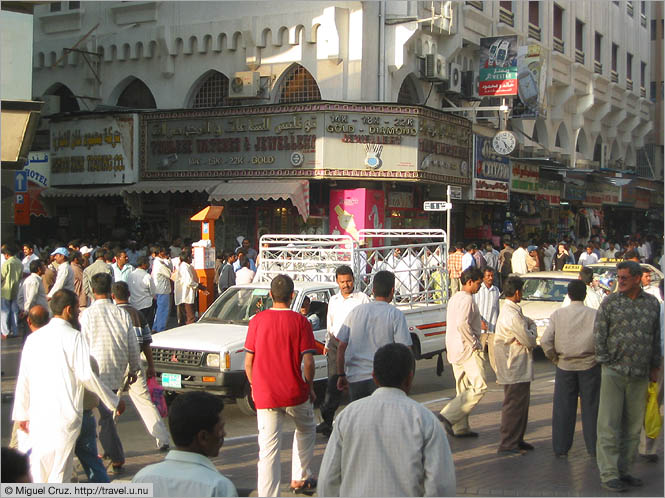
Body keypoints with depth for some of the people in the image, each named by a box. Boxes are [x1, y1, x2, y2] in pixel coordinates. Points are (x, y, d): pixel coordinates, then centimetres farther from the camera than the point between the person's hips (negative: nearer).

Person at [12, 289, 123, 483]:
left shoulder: (33, 338, 9)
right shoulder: (74, 337, -9)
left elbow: (23, 379, 12)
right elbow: (86, 376, -13)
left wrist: (21, 414, 20)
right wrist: (114, 402, -4)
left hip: (37, 414, 6)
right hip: (65, 414, -5)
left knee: (38, 469, 13)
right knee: (60, 472, 1)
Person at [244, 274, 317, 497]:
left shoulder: (257, 320, -1)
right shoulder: (300, 321, -6)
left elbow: (248, 361, 2)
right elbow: (308, 361, -9)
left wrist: (254, 387, 16)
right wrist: (310, 387, 5)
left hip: (265, 394, 1)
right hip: (295, 393, -1)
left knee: (268, 449, 2)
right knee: (306, 431, 27)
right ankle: (300, 478, 33)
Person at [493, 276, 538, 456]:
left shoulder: (512, 311, 13)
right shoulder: (513, 315, -22)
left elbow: (529, 322, 12)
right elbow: (530, 341, -19)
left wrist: (530, 328, -10)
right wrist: (532, 329, 1)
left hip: (518, 368, 11)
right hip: (516, 369, -11)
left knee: (521, 403, 17)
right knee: (514, 405, -5)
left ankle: (517, 440, 25)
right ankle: (507, 444, -1)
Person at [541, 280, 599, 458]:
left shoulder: (558, 314, -1)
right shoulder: (594, 315, -5)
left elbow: (545, 341, -6)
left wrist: (555, 359, 7)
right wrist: (599, 357, 4)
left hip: (565, 366, 1)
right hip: (589, 365, -1)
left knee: (563, 409, 8)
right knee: (591, 408, 8)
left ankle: (561, 448, 11)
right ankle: (593, 448, 13)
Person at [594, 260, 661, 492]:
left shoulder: (652, 303, 8)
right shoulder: (610, 302, -1)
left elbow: (656, 338, 15)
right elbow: (599, 334, 0)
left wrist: (654, 367, 15)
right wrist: (607, 362, -4)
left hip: (640, 376, 3)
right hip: (614, 372, -3)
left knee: (633, 426, 9)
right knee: (609, 425, -4)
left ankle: (624, 470, 20)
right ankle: (609, 474, 1)